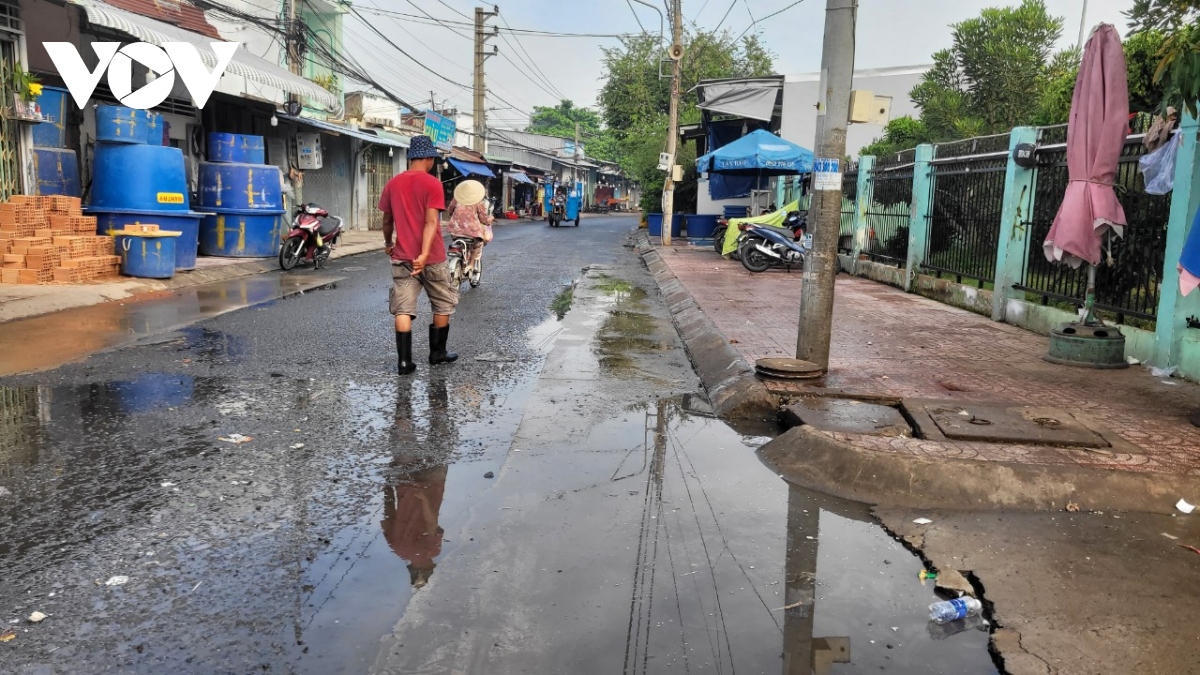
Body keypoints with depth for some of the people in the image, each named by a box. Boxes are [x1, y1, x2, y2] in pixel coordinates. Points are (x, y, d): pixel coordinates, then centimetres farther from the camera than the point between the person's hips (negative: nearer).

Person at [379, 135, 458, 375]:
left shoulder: (393, 183, 5)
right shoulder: (432, 183, -9)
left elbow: (387, 220, 14)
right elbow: (431, 222, -19)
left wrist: (388, 243, 30)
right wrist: (424, 254, -26)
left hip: (402, 257, 4)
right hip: (432, 257, -3)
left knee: (403, 309, 2)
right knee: (443, 306, 15)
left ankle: (405, 361, -3)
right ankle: (438, 353, 23)